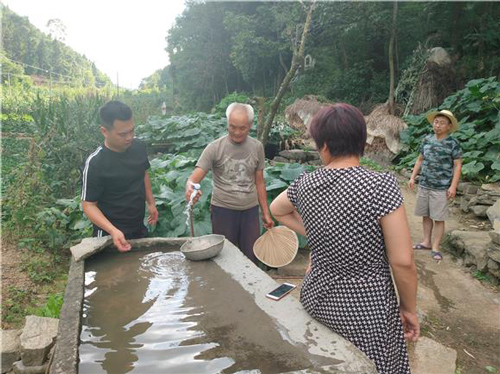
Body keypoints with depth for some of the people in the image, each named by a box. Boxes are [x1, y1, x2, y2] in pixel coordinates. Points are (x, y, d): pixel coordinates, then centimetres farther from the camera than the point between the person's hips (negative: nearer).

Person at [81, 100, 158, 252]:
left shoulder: (139, 147, -7)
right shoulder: (95, 163, -23)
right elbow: (89, 204, -18)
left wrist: (151, 203, 8)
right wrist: (113, 231, -31)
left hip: (139, 229, 6)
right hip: (110, 236, -5)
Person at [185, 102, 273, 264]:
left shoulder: (257, 147, 3)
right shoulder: (214, 148, -8)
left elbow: (259, 182, 10)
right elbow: (194, 178, -14)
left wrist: (266, 213, 10)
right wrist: (189, 187, -38)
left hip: (250, 210, 3)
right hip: (223, 210, -2)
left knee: (252, 259, 8)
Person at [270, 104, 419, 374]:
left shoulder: (305, 184, -7)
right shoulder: (382, 186, -21)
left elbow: (276, 210, 15)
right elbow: (403, 261, -16)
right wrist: (409, 308, -1)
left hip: (317, 298, 4)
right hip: (366, 311, -3)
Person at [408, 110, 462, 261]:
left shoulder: (453, 143, -7)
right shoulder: (427, 140, 5)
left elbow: (457, 165, -7)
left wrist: (453, 186, -14)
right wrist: (412, 177, 8)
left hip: (441, 187, -4)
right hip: (424, 185, 5)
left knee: (438, 218, 1)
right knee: (425, 215, 12)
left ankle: (435, 247, 11)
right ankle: (426, 242, 26)